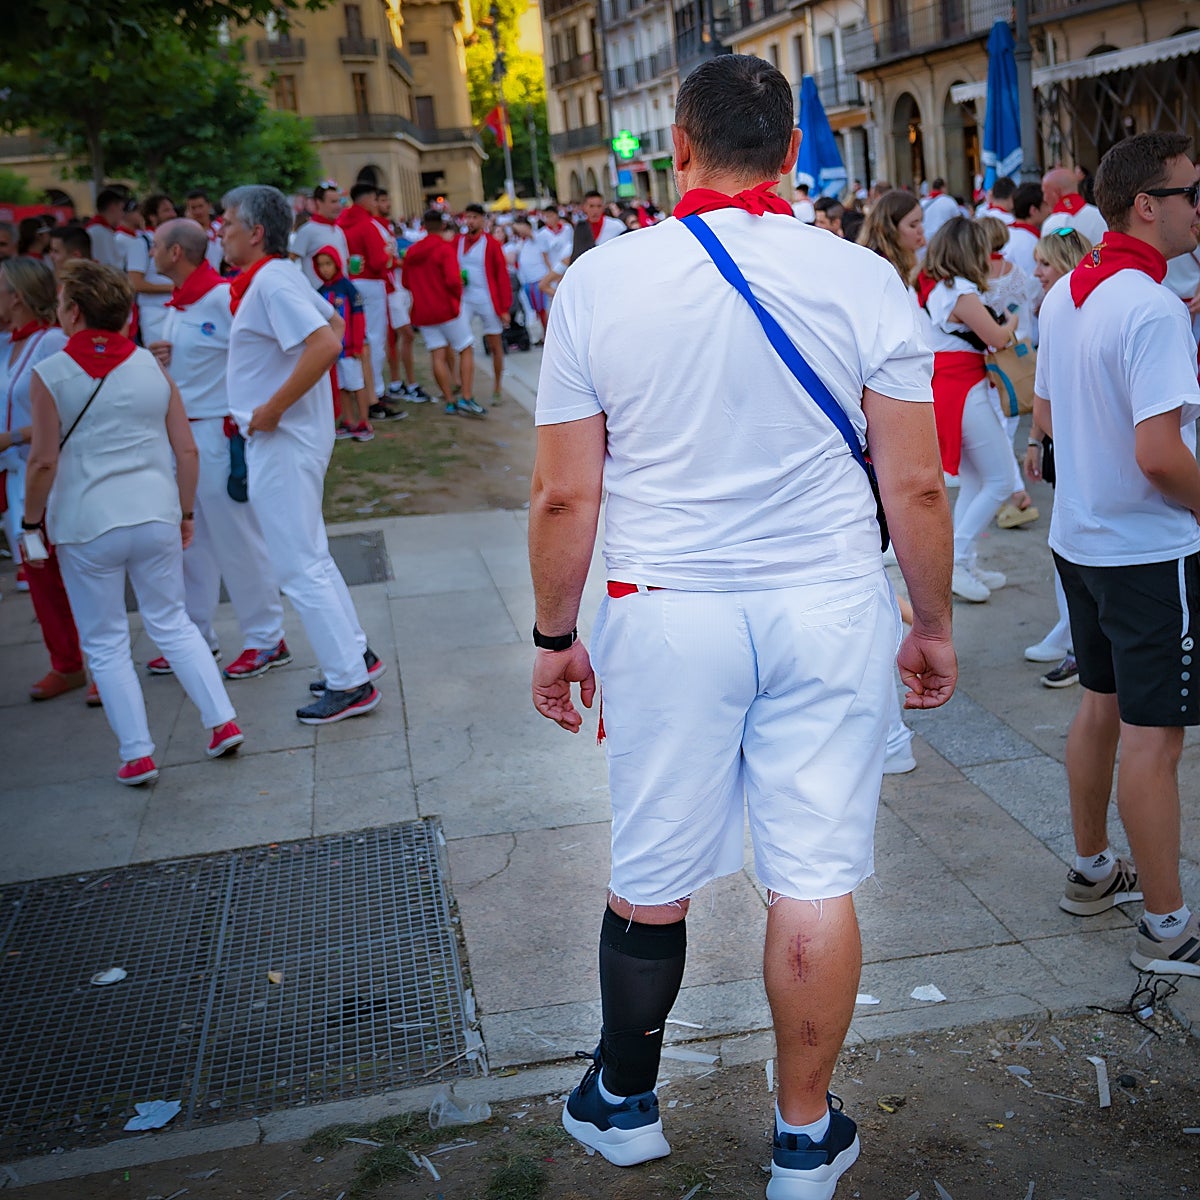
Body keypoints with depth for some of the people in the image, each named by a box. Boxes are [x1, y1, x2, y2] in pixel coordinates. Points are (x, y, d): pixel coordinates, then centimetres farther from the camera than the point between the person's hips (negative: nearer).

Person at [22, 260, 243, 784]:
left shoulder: (51, 374, -7)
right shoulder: (152, 366, 4)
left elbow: (44, 461, -10)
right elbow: (187, 451, 3)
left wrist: (32, 520, 3)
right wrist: (185, 512, 14)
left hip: (86, 526, -3)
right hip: (156, 516, 4)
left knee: (105, 643, 9)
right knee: (172, 623, 18)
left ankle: (137, 754, 11)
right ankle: (223, 721, 13)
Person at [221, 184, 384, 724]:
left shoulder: (272, 283, -19)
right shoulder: (278, 277, 11)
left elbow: (326, 344, -31)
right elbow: (334, 324, 23)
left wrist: (272, 409, -25)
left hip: (283, 441, -11)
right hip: (280, 437, 11)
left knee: (301, 568, -4)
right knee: (310, 557, 19)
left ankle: (350, 684, 4)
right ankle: (356, 656, 29)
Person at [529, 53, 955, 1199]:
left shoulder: (599, 279, -5)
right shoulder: (863, 280, -4)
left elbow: (563, 493, -3)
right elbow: (915, 485, -2)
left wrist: (554, 636, 9)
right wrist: (933, 625, 11)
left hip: (666, 614, 0)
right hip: (831, 611, 1)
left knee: (650, 880, 14)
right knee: (815, 882, 10)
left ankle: (623, 1104, 36)